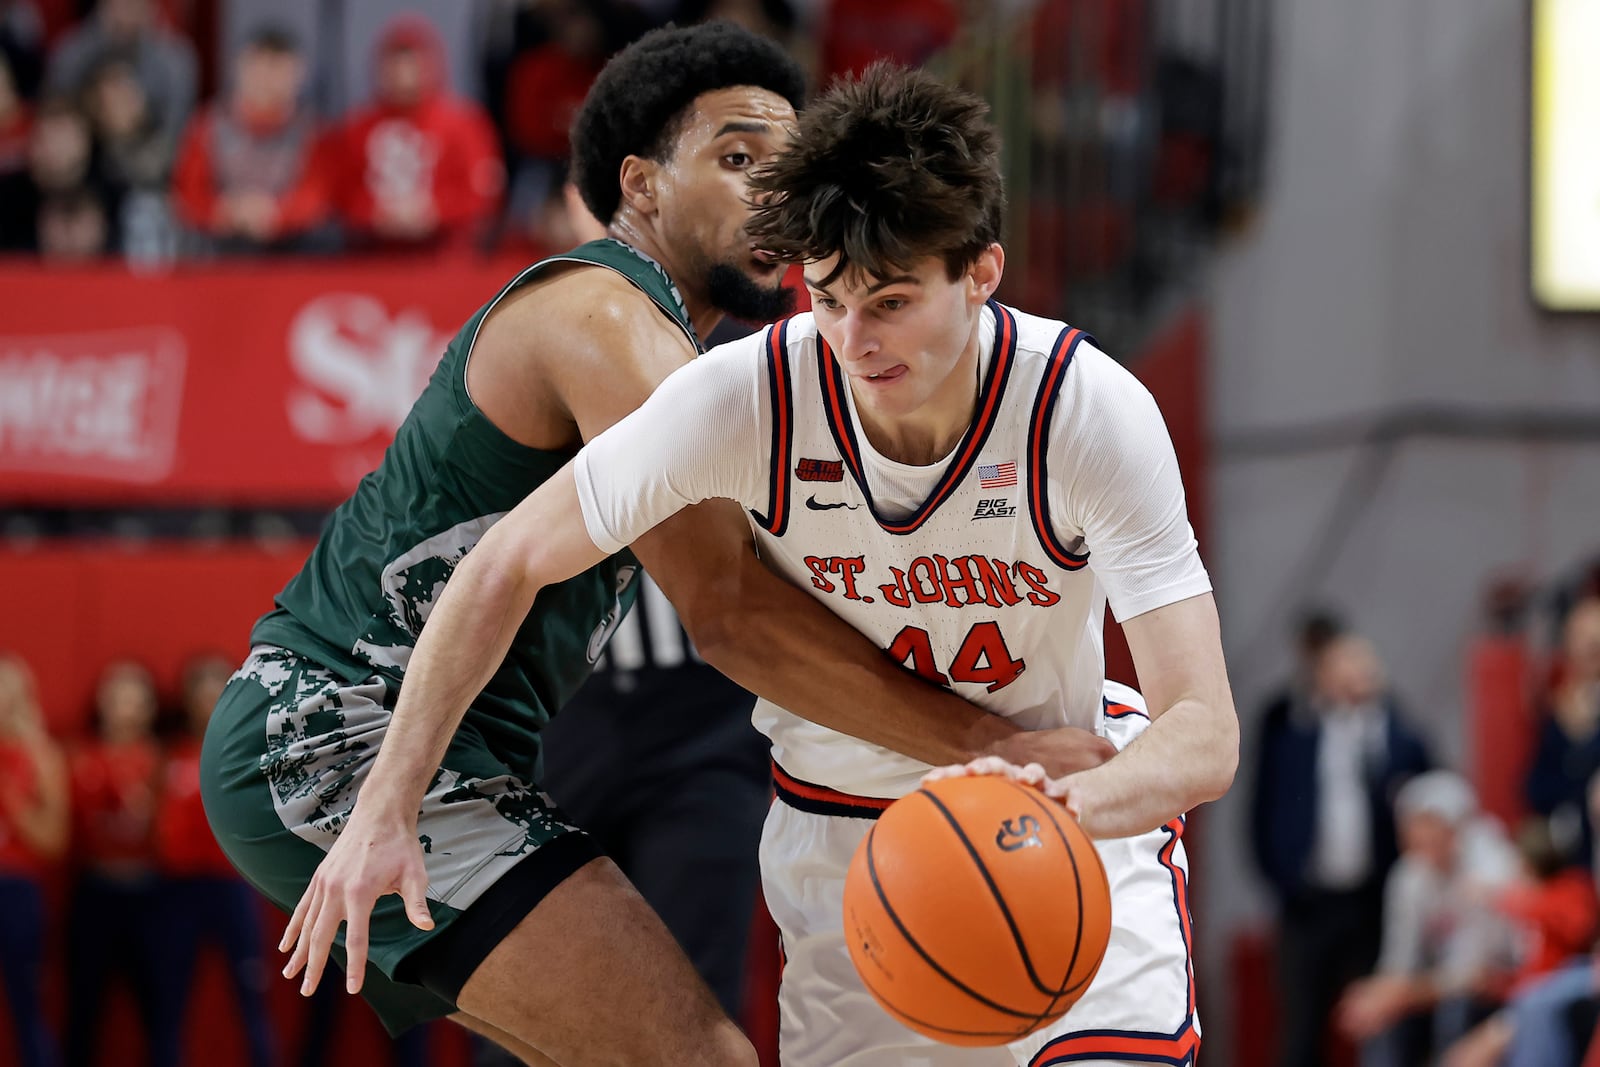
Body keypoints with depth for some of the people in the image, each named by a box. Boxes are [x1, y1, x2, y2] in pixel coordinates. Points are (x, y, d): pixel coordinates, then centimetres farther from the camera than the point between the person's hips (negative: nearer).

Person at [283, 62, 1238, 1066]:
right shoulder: (747, 397, -24)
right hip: (840, 832, 2)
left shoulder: (1098, 410, -26)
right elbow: (509, 566, -10)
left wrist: (1069, 804, -51)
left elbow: (1204, 735, -30)